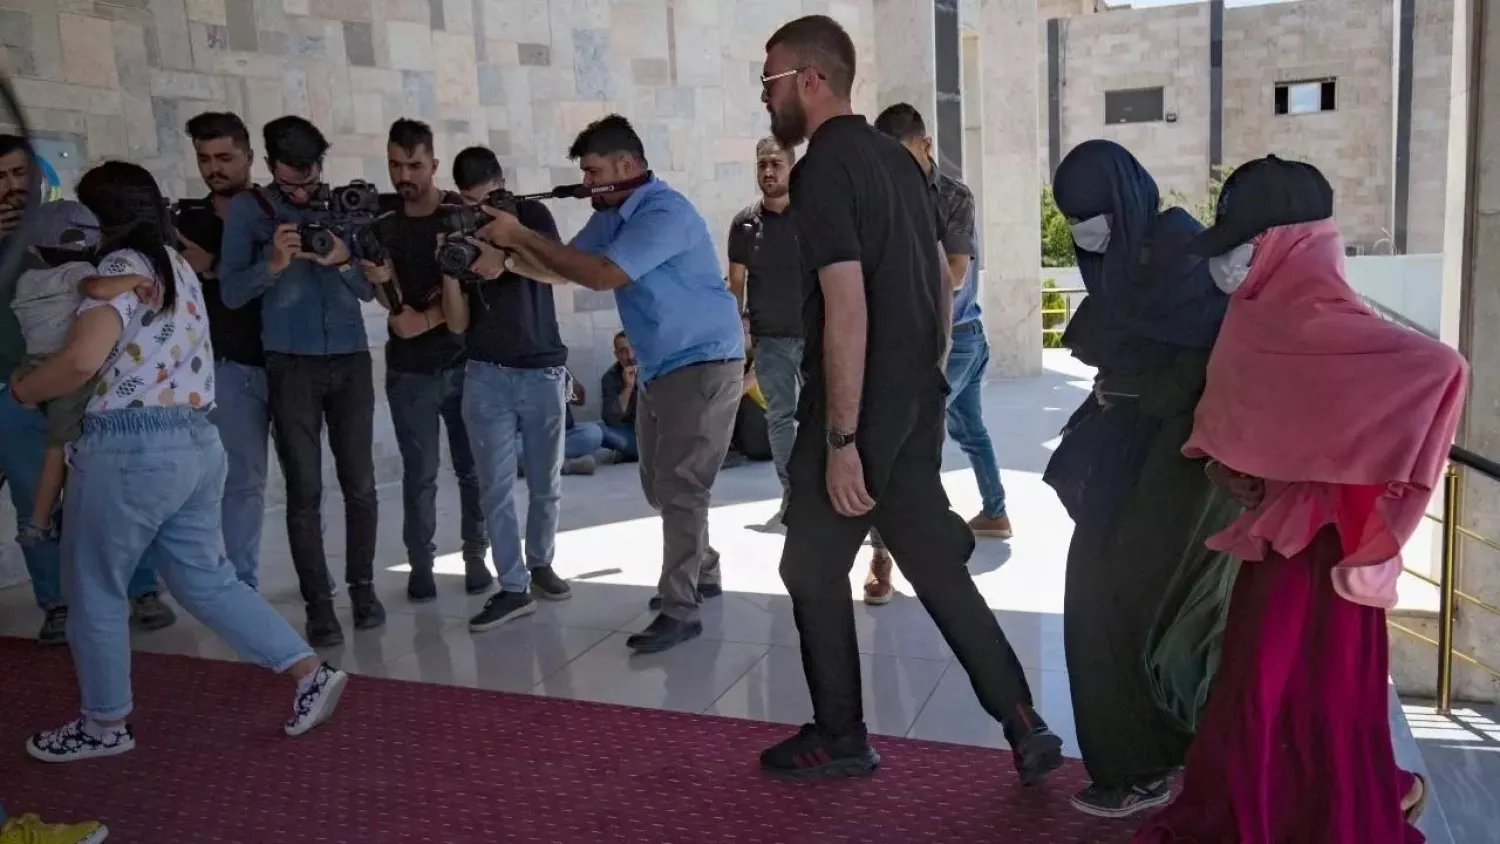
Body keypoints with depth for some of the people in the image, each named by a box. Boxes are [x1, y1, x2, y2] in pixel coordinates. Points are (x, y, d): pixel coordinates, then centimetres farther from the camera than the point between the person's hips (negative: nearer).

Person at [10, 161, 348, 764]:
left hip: (130, 450, -8)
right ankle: (311, 673, 12)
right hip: (196, 443, 8)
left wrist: (23, 390, -7)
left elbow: (83, 359, -25)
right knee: (206, 580, 16)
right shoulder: (178, 265, 16)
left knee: (93, 590, 10)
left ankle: (104, 725, 24)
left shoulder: (122, 267, -11)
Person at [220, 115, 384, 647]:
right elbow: (231, 293, -5)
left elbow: (368, 290, 5)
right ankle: (318, 604, 4)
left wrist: (344, 260, -15)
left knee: (360, 483, 4)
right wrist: (273, 263, -22)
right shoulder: (248, 210, 1)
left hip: (350, 360, 2)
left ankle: (362, 586, 18)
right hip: (290, 365, -2)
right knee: (304, 491, -2)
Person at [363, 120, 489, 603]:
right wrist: (378, 280, -24)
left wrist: (427, 319, -20)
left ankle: (476, 555, 15)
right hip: (409, 368, 2)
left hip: (463, 360, -1)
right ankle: (420, 563, 13)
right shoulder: (381, 219, 5)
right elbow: (389, 295, -1)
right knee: (420, 471, 3)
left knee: (473, 467, 3)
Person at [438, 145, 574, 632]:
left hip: (543, 370, 0)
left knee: (545, 483, 8)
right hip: (486, 376, 1)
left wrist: (504, 254, -22)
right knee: (495, 485, -4)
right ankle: (514, 587, 1)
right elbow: (457, 324, 0)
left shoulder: (532, 215, 3)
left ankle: (541, 564, 27)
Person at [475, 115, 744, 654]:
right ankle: (701, 572, 33)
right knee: (660, 486, 15)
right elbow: (562, 271, 7)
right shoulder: (610, 216, 10)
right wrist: (506, 255, -11)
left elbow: (602, 275, -28)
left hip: (704, 363, -10)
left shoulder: (665, 212, -20)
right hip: (657, 368, 10)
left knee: (680, 487, -9)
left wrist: (521, 235, -24)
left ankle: (679, 611, -3)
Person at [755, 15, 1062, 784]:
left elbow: (847, 308, -23)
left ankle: (841, 739, 22)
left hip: (857, 409, -8)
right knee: (933, 563, 14)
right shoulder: (895, 157, 14)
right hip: (916, 401, 9)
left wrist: (841, 440, -22)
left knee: (813, 569, 8)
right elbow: (940, 280, 18)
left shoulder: (822, 170, -14)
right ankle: (1024, 725, 15)